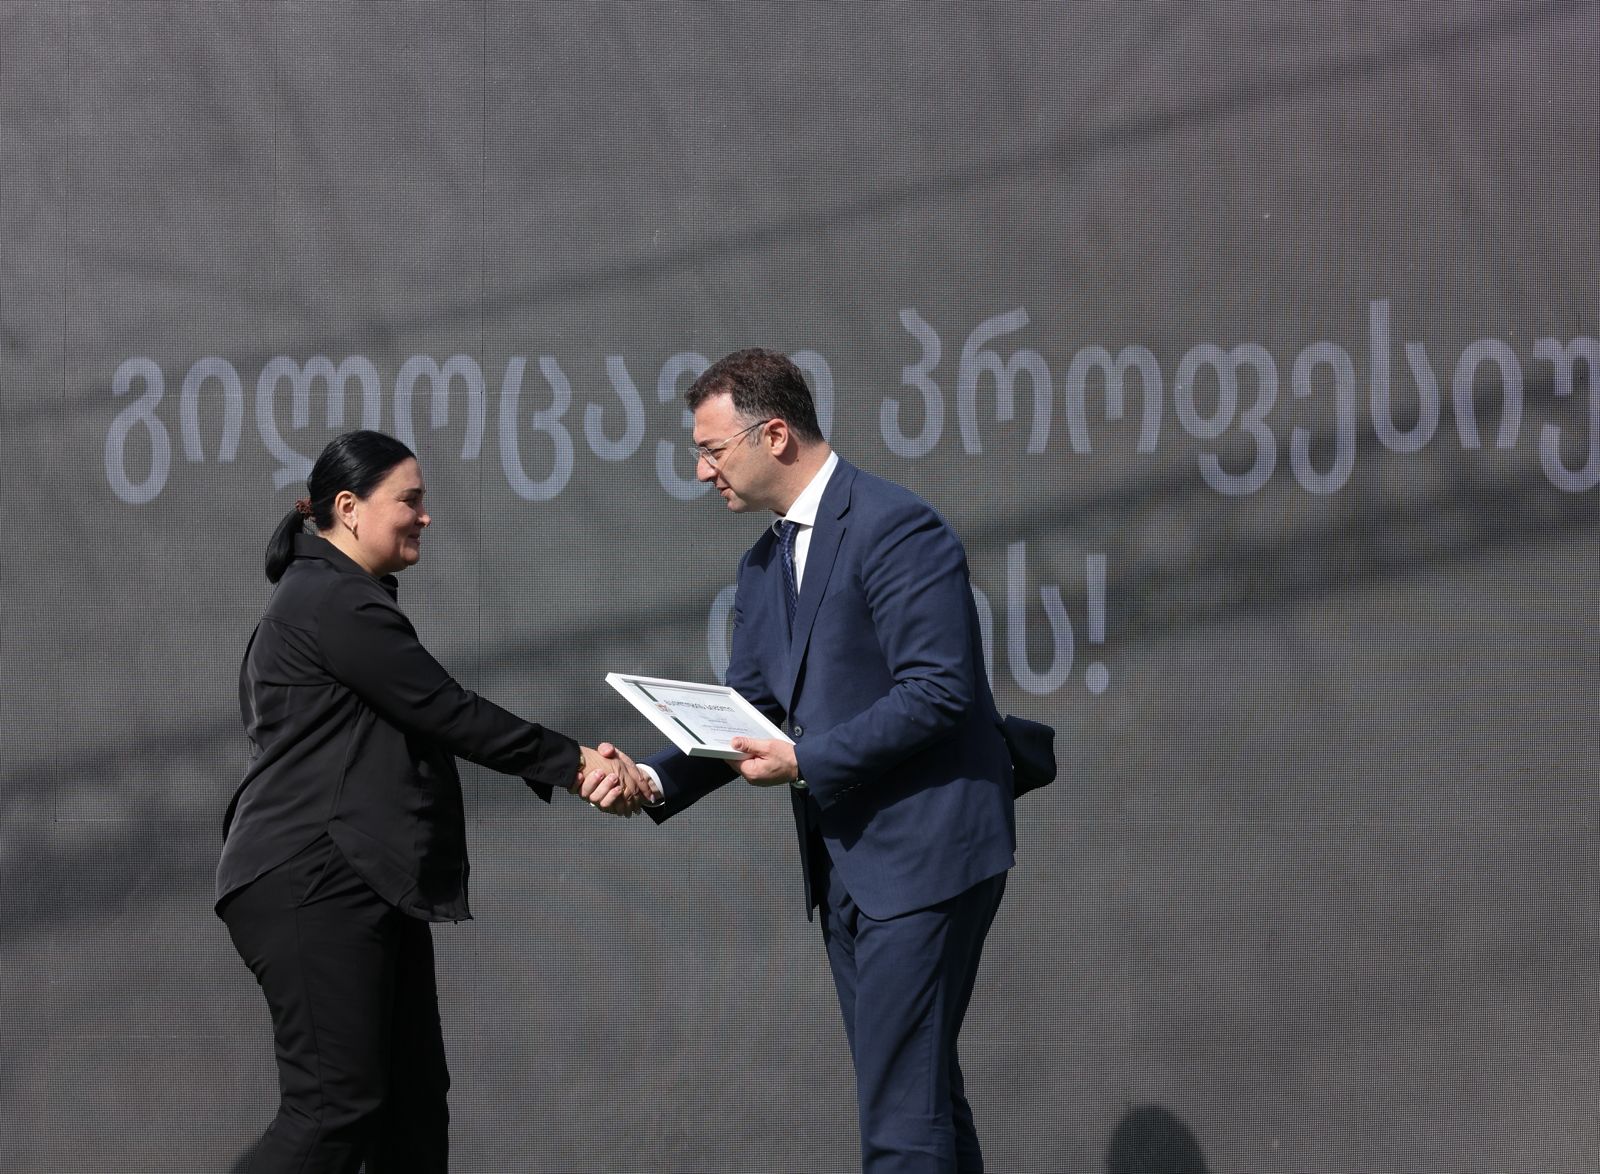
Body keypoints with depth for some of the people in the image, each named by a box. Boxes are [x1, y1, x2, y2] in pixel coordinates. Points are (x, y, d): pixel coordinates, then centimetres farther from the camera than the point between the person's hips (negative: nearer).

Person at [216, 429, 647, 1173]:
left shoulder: (338, 600, 21)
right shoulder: (335, 604, -12)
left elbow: (428, 727, 14)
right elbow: (450, 714, -14)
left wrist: (573, 768, 3)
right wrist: (575, 763, -6)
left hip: (361, 886, 11)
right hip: (313, 886, -11)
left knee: (413, 1099, 8)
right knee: (337, 1103, -13)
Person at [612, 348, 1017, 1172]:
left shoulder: (896, 529, -14)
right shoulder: (764, 567, 15)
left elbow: (937, 691, -20)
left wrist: (805, 760, -19)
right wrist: (655, 781, -5)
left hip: (923, 853, -9)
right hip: (845, 863, 9)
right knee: (922, 1096, 13)